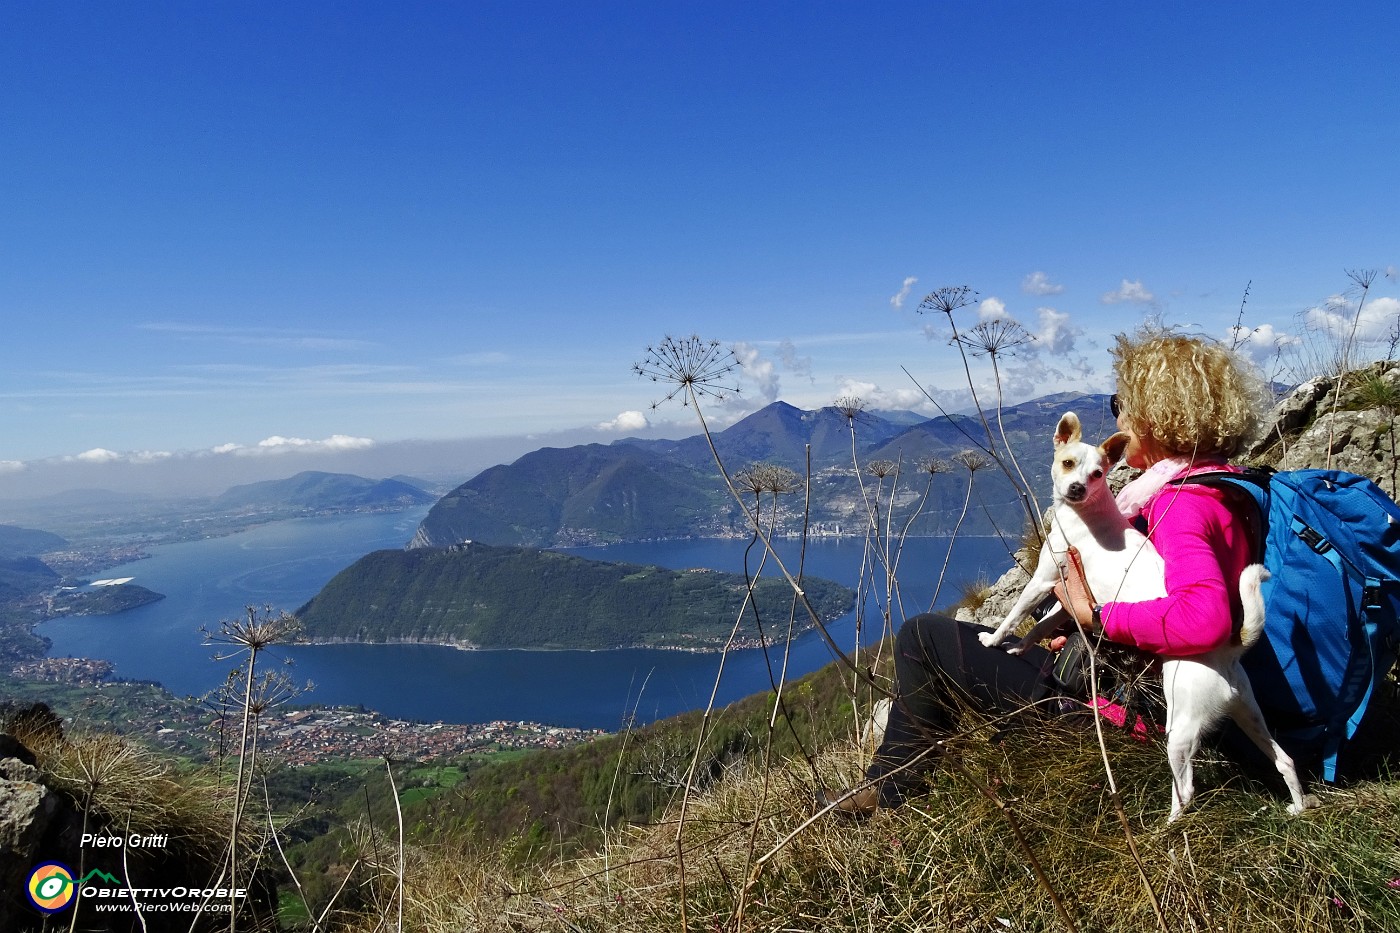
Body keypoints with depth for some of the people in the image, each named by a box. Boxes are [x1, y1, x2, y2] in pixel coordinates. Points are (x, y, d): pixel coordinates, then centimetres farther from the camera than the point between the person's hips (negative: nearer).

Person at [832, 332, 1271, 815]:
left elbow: (1204, 619, -41)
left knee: (921, 636, -2)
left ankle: (886, 793, 16)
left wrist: (1096, 616, -27)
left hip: (1117, 703, -10)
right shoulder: (1222, 489, 7)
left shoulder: (1181, 504, -23)